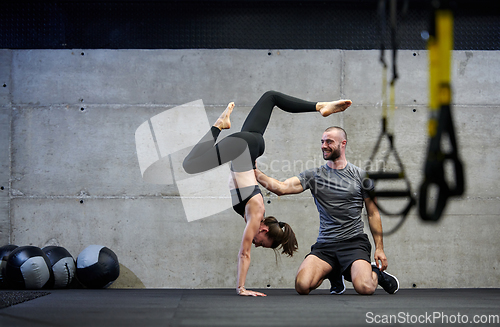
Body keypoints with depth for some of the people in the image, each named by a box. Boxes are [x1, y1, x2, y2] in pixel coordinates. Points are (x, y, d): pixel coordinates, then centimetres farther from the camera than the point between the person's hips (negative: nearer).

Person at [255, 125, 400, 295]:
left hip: (354, 242, -2)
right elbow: (281, 188, -6)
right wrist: (255, 173, -20)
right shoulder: (314, 175, 8)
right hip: (325, 244, 2)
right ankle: (333, 273, 14)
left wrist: (379, 248, 3)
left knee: (365, 287, -28)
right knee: (302, 286, -20)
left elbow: (373, 214, 9)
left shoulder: (361, 176, 6)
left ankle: (376, 272, 12)